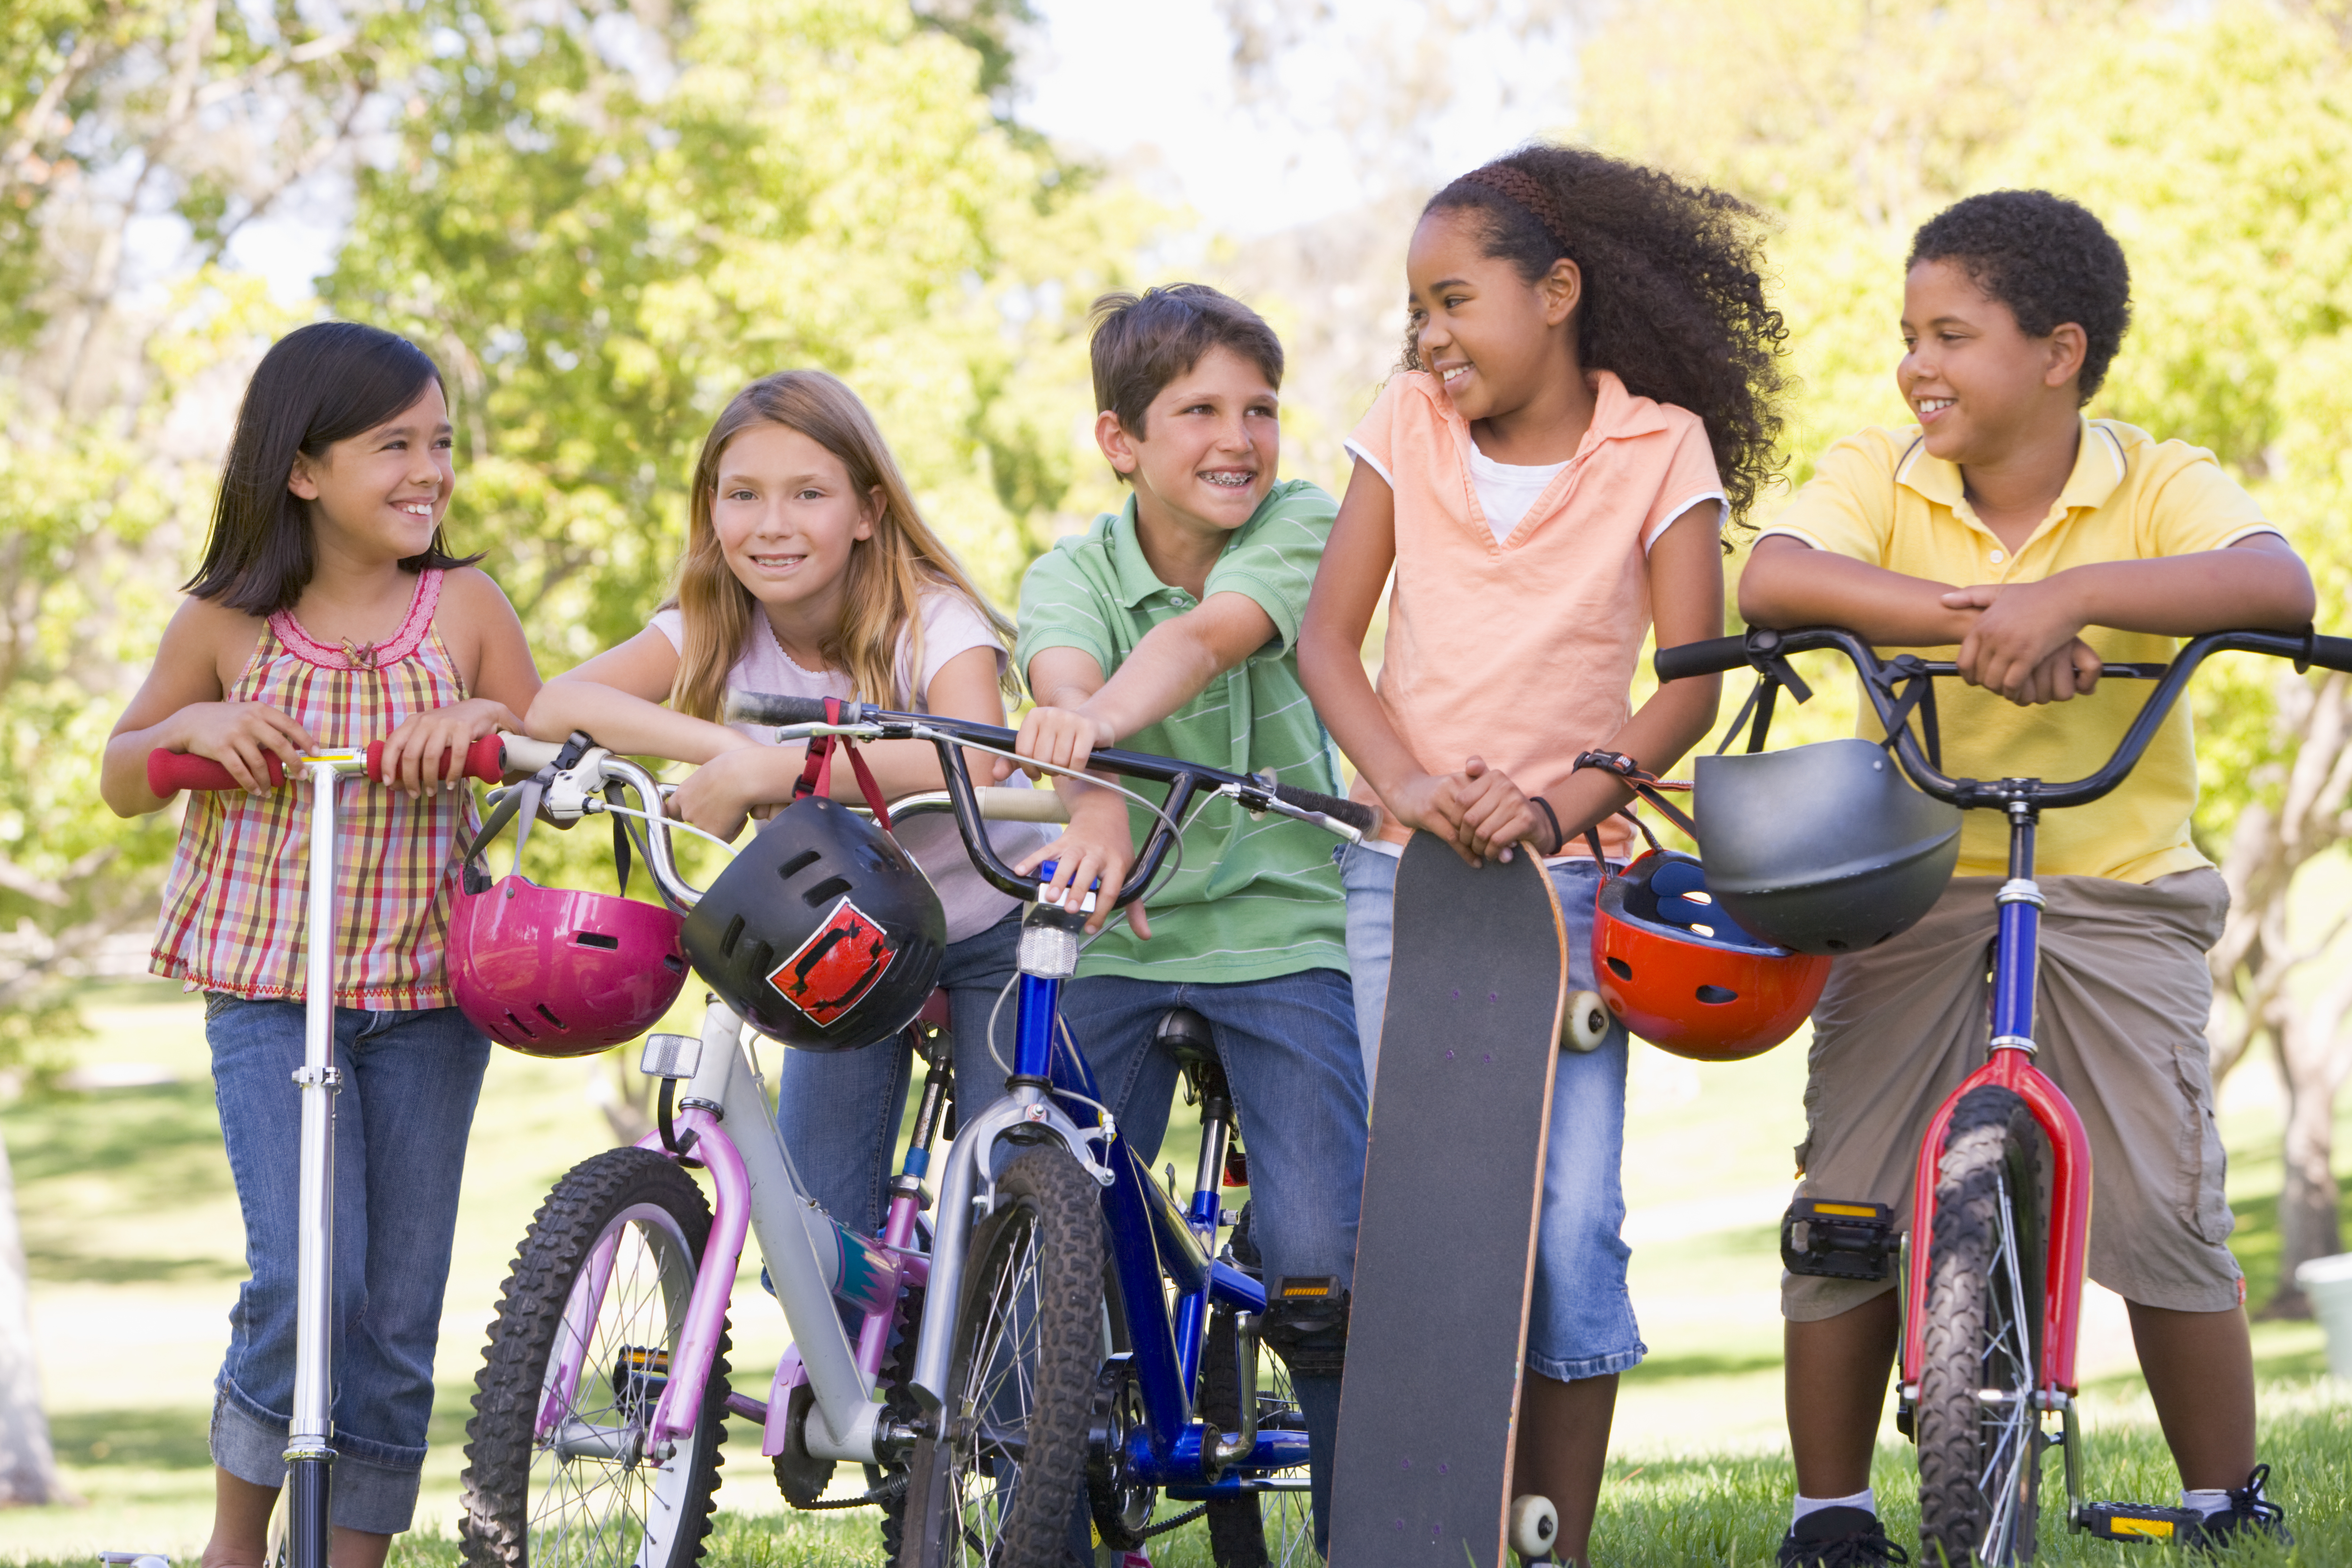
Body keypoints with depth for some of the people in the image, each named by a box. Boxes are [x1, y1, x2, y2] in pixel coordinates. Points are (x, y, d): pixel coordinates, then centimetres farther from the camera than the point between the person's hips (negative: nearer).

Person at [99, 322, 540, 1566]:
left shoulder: (465, 609, 1)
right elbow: (121, 783, 11)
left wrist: (491, 719, -13)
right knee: (302, 1277, -15)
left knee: (399, 1308, 3)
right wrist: (193, 726, -10)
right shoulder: (225, 624, 0)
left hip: (429, 994, 2)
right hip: (267, 992, -2)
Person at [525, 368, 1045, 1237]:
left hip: (991, 929, -4)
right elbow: (554, 706, -30)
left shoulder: (933, 619, -25)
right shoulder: (714, 632, -13)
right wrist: (727, 745, -45)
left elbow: (971, 757, -47)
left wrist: (755, 774, -51)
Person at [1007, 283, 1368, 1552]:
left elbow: (1206, 636, -25)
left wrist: (1103, 719, -46)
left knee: (1321, 1259, -12)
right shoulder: (1073, 573, -2)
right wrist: (1095, 801, -48)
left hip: (1281, 932, -1)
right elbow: (1069, 684, -25)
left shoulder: (1299, 525, -5)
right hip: (1117, 937, 1)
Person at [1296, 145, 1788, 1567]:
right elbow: (1329, 635, 3)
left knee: (1570, 1223, -9)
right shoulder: (1411, 424, 7)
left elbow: (1692, 680, -6)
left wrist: (1562, 802, -22)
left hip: (1570, 871, -2)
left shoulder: (1661, 448, 0)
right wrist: (1402, 777, -15)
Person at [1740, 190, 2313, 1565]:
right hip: (1914, 892, 1)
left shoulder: (2157, 486, -8)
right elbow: (1772, 580, -24)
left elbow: (2278, 584, -28)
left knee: (2165, 1210, -8)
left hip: (2119, 896, -1)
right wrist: (1972, 617, -36)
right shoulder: (1877, 481, -4)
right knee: (1847, 1206, -5)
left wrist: (2066, 594, -41)